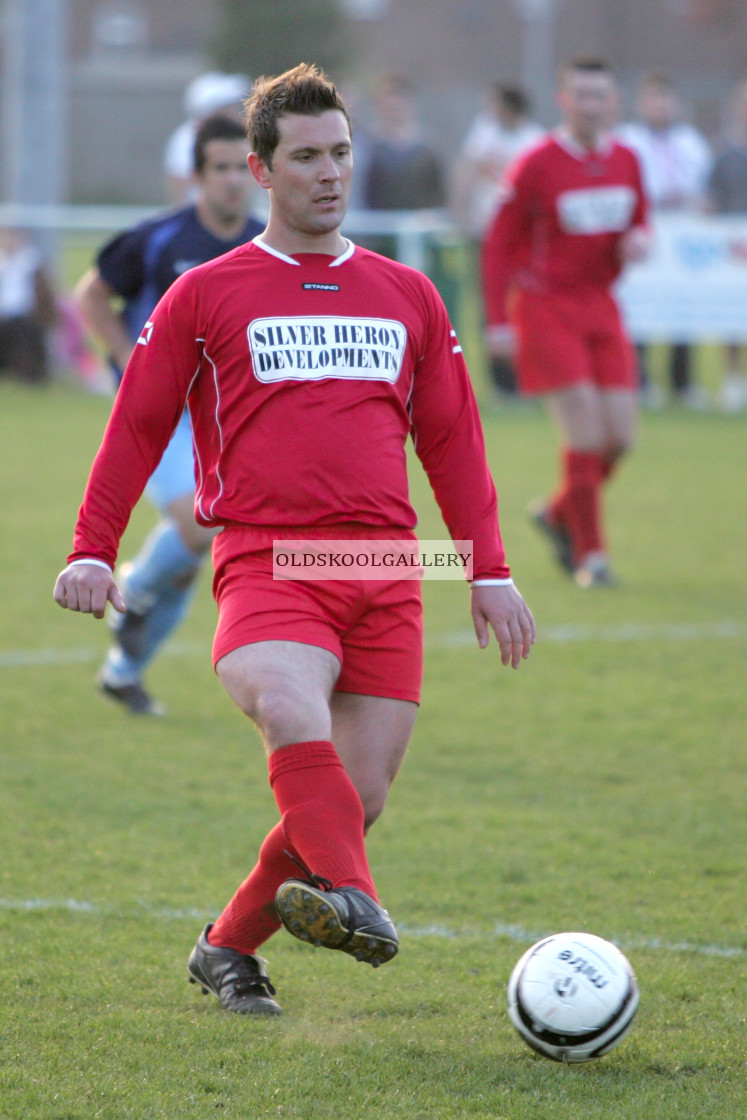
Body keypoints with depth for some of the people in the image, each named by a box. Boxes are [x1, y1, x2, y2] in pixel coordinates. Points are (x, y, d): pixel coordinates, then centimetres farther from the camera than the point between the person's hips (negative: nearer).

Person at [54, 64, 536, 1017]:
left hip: (385, 571, 3)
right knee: (290, 709, -34)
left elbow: (452, 439, 22)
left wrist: (489, 571, 16)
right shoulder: (204, 296, 10)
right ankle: (353, 902, -49)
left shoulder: (407, 296, 18)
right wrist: (92, 549, 2)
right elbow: (137, 426, 12)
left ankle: (229, 949, 16)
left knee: (360, 797, -3)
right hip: (265, 565, -3)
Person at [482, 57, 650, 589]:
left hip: (600, 306, 6)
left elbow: (638, 220, 21)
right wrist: (498, 320, -11)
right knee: (587, 432, -14)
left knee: (621, 435, 0)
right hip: (544, 307, -5)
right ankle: (590, 552, -3)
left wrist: (638, 240, -5)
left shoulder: (626, 162, 7)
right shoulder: (536, 165, -9)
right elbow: (499, 244, -4)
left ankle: (559, 514, 26)